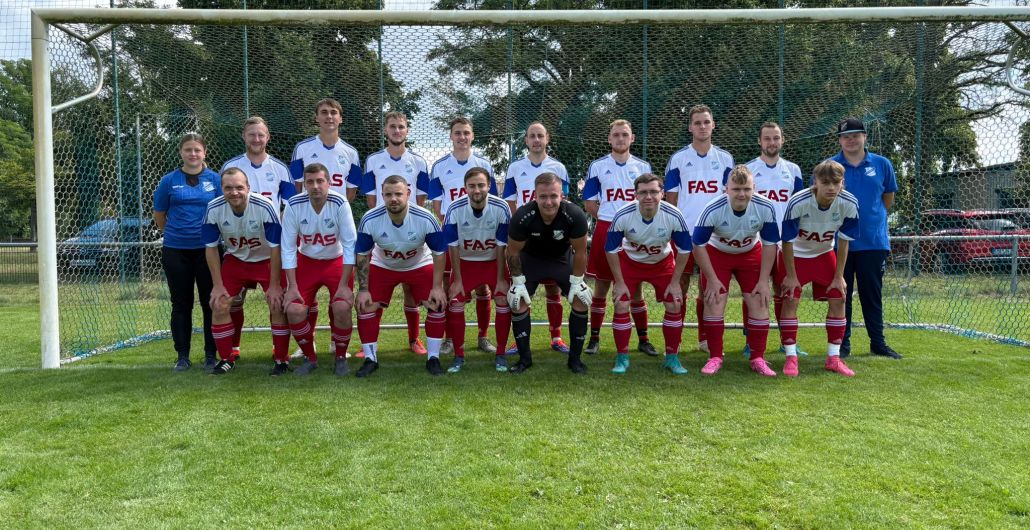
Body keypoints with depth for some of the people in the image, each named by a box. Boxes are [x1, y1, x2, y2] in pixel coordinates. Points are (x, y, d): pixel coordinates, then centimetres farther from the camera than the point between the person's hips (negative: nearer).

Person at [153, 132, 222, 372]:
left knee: (210, 303, 2)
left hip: (207, 250, 0)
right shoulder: (169, 181, 3)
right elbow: (159, 216, 11)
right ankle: (182, 356, 16)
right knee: (181, 305, 7)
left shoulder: (215, 179, 3)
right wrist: (176, 232, 11)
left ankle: (211, 355, 13)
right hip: (176, 251, 1)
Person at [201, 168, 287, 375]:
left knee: (278, 305, -14)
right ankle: (227, 357, 14)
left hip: (267, 260, -3)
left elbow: (275, 248, -21)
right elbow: (211, 248, -8)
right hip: (235, 259, 3)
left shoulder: (265, 207, -29)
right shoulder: (214, 209, -19)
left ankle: (282, 359, 4)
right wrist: (218, 285, -10)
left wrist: (274, 285, -19)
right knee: (219, 305, -5)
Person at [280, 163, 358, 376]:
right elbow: (288, 248, -12)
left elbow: (350, 244, -19)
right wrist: (292, 286, -15)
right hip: (306, 262, 2)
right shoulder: (294, 205, -17)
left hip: (336, 261, -2)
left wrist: (344, 284, -20)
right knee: (294, 310, -15)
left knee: (342, 307, -23)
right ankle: (310, 358, 10)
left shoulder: (340, 204, -22)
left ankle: (341, 357, 3)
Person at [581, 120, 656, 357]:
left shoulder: (643, 167, 9)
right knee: (601, 286, 3)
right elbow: (589, 203, 6)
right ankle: (594, 338, 13)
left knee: (635, 288, 5)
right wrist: (609, 217, -3)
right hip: (605, 231, -1)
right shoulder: (597, 166, 5)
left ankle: (643, 339, 15)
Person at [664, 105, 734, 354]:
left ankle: (705, 339, 19)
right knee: (680, 285, 1)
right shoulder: (678, 158, 1)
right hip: (684, 232, -2)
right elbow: (670, 199, 3)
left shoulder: (725, 158, 7)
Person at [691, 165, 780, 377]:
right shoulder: (712, 210, -31)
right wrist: (712, 279, -17)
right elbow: (698, 245, -20)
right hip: (717, 253, -2)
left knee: (759, 303, -5)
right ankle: (715, 357, 2)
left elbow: (770, 244, -12)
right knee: (713, 302, -11)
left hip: (751, 254, 2)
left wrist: (763, 280, -12)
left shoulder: (765, 207, -25)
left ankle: (758, 359, 7)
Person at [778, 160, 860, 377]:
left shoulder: (849, 203, -24)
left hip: (824, 255, 3)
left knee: (838, 299, -3)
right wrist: (791, 276, -16)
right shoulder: (797, 203, -33)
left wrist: (839, 276, -7)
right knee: (790, 300, -11)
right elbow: (788, 241, -22)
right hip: (796, 255, -3)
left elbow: (843, 242, -11)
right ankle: (791, 357, 0)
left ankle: (834, 358, 9)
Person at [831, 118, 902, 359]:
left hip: (874, 242, 1)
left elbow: (888, 199, 17)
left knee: (873, 295, 9)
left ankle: (878, 343, 18)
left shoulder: (882, 165, 5)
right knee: (841, 295, 5)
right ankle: (842, 343, 14)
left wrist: (873, 218, 15)